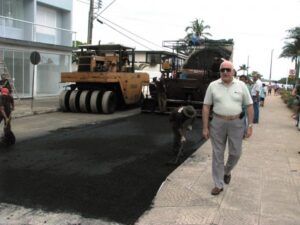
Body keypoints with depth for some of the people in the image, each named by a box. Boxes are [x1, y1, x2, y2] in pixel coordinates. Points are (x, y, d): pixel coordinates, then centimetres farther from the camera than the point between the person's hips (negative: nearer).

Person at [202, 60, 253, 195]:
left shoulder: (241, 85, -1)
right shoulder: (213, 85, -2)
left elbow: (249, 106, 3)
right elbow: (206, 106, 0)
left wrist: (250, 126, -2)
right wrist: (205, 127, -3)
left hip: (236, 123, 1)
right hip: (217, 123, 0)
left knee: (235, 153, 9)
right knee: (217, 154, 6)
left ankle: (227, 171, 41)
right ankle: (218, 184, 18)